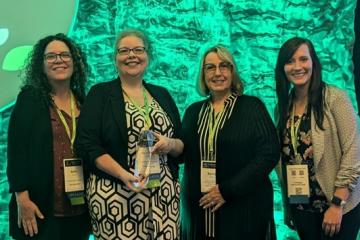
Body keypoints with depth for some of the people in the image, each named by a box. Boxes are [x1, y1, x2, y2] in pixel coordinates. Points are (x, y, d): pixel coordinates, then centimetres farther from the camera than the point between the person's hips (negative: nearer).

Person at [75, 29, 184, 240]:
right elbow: (88, 145, -7)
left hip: (163, 194, 4)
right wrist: (123, 175, -19)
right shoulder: (100, 94, 2)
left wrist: (171, 145, -9)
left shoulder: (162, 94, 13)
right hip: (115, 195, -3)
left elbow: (182, 145, 14)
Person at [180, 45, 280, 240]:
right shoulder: (194, 111, 10)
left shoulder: (252, 106, -2)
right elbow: (182, 154, 13)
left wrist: (227, 190, -15)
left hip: (243, 209, -3)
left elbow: (269, 153, -11)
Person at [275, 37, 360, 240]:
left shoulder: (335, 98, -11)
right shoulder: (283, 107, 4)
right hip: (301, 208, 5)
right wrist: (287, 207, 9)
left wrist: (337, 204, -16)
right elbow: (283, 157, 8)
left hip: (339, 207, -4)